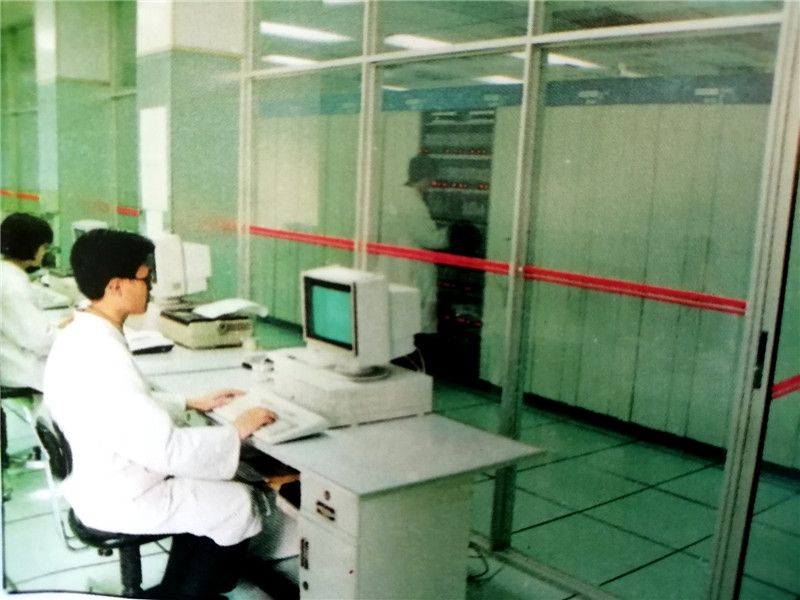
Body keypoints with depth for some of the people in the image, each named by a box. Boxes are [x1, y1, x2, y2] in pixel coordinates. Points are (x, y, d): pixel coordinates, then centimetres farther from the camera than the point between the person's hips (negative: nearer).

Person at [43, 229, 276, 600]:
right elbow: (165, 448, -30)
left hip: (98, 479, 10)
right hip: (119, 497, -9)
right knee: (241, 504, 2)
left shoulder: (79, 334, 0)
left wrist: (191, 404, 11)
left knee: (209, 485, 20)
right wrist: (235, 431, -18)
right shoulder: (101, 357, -31)